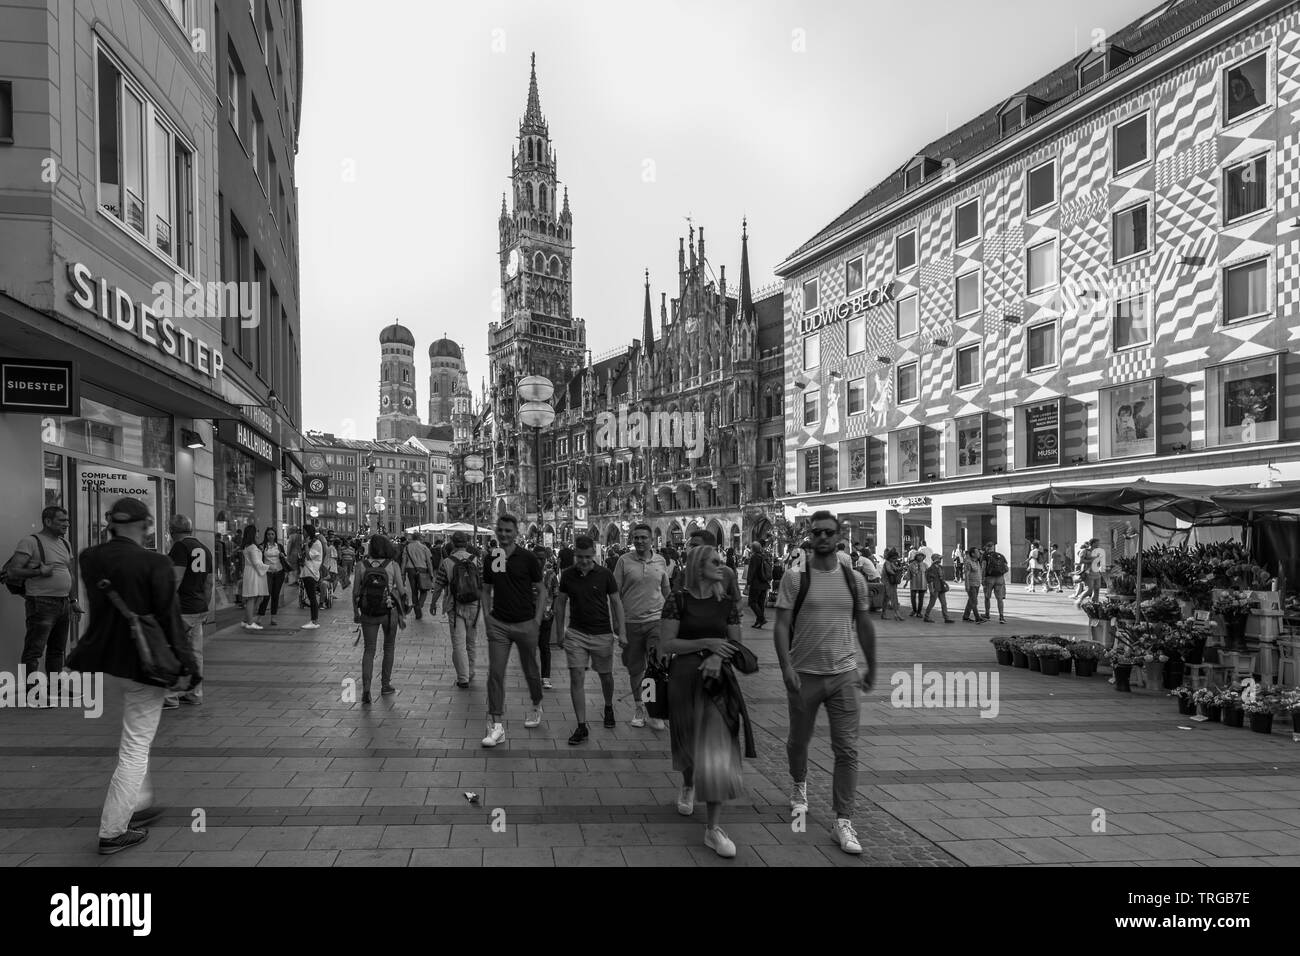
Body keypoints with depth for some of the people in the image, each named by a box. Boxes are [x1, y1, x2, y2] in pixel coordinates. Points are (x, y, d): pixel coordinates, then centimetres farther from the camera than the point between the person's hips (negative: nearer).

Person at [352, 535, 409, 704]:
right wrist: (408, 597, 13)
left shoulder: (361, 565, -4)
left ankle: (366, 689, -7)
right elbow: (401, 590, -7)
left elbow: (355, 592, -2)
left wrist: (355, 612, 10)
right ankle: (385, 685, 26)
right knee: (389, 647, 19)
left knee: (369, 650, 8)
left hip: (368, 613, 1)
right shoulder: (393, 565, -7)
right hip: (389, 612, -1)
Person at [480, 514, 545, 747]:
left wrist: (537, 620, -8)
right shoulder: (491, 559, 4)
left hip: (525, 623, -2)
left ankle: (536, 706, 39)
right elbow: (487, 590, 14)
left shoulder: (527, 558, -6)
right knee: (495, 673, -6)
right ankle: (496, 725, -2)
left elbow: (540, 591, -2)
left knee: (530, 670, 13)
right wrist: (487, 615, 2)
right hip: (498, 624, 2)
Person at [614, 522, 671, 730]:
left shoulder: (660, 561, 4)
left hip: (656, 620, 1)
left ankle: (655, 712, 4)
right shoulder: (624, 561, -3)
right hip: (631, 621, 0)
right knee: (635, 669, 11)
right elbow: (615, 595, -2)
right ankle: (638, 706, 30)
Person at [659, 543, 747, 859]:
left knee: (717, 750, -7)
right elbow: (666, 644, -11)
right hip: (684, 679, -1)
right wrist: (707, 643, -20)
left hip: (717, 679, 1)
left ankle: (713, 828, -1)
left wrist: (719, 657, -15)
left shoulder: (727, 603, 3)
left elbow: (735, 644, 7)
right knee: (687, 743, 16)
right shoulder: (679, 600, -6)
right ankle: (687, 787, 50)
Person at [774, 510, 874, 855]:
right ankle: (799, 786, 45)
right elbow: (782, 624, -9)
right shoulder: (795, 577, -6)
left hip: (844, 674, 2)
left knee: (847, 749, -1)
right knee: (799, 740, 16)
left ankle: (844, 821, 9)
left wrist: (871, 667, 17)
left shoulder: (854, 580, 4)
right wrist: (786, 667, -19)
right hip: (804, 674, -2)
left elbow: (864, 625, 14)